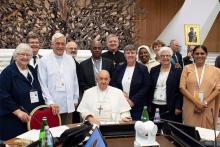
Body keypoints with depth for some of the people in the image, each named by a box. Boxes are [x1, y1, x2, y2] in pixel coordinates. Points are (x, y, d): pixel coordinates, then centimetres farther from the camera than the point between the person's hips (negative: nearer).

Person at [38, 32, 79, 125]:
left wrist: (75, 99, 14)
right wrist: (50, 102, -13)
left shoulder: (70, 60, 11)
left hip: (68, 106, 4)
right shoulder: (44, 61, -2)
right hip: (52, 106, -4)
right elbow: (42, 84, -6)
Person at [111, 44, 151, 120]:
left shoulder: (142, 68, 0)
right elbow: (113, 83, 10)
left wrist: (133, 100, -11)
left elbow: (146, 87, -5)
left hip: (136, 105, -2)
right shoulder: (119, 68, 9)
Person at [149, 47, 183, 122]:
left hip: (170, 108, -3)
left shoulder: (177, 71, -1)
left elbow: (180, 90, -3)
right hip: (154, 107, 3)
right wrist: (149, 105, 7)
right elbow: (150, 88, 11)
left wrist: (178, 107, -8)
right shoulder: (154, 70, 9)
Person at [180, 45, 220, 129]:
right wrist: (196, 102, -11)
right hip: (190, 108, 0)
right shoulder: (187, 68, 4)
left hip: (207, 109, 0)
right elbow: (182, 88, -2)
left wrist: (205, 102, -11)